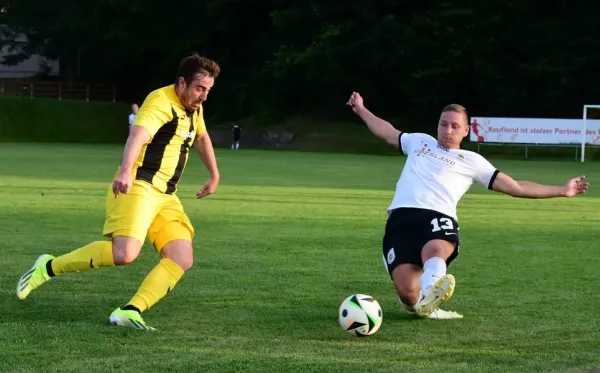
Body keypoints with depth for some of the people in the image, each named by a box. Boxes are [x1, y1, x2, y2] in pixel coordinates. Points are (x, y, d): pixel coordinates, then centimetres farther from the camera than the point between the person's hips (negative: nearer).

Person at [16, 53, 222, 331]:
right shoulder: (161, 102, -14)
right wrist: (125, 170, -51)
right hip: (138, 188, -9)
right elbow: (137, 135, -33)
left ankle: (129, 312, -13)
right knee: (124, 253, -27)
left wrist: (214, 175, 44)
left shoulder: (193, 107, 16)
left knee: (183, 260, -10)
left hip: (166, 197, 9)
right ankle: (49, 267, -8)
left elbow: (201, 138, 38)